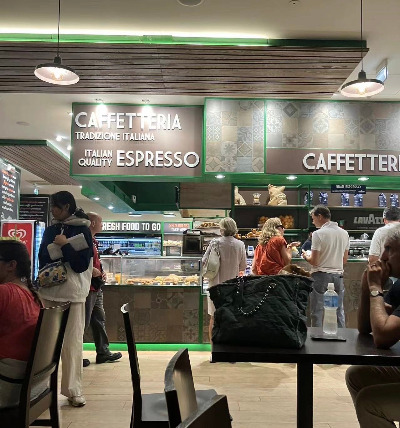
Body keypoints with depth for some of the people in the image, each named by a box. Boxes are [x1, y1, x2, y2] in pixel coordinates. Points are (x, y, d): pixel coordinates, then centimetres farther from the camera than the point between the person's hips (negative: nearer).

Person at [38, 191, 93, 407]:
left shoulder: (82, 230, -3)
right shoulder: (50, 230, 12)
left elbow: (81, 264, -10)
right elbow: (42, 258, 14)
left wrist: (64, 245, -11)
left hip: (72, 293, -4)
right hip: (48, 292, 5)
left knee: (72, 343, 1)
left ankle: (73, 390, 10)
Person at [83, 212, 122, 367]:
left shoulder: (92, 241, 17)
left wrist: (100, 272, 12)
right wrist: (91, 271, -23)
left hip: (96, 288, 11)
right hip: (87, 287, -11)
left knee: (99, 320, 15)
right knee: (84, 322, -4)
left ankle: (103, 352, 24)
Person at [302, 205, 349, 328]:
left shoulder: (318, 234, -12)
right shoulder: (344, 233, 7)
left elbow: (314, 261, -14)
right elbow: (344, 260, 13)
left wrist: (306, 257, 5)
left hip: (321, 276, -6)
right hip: (338, 276, 6)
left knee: (317, 313, 3)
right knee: (339, 312, 13)